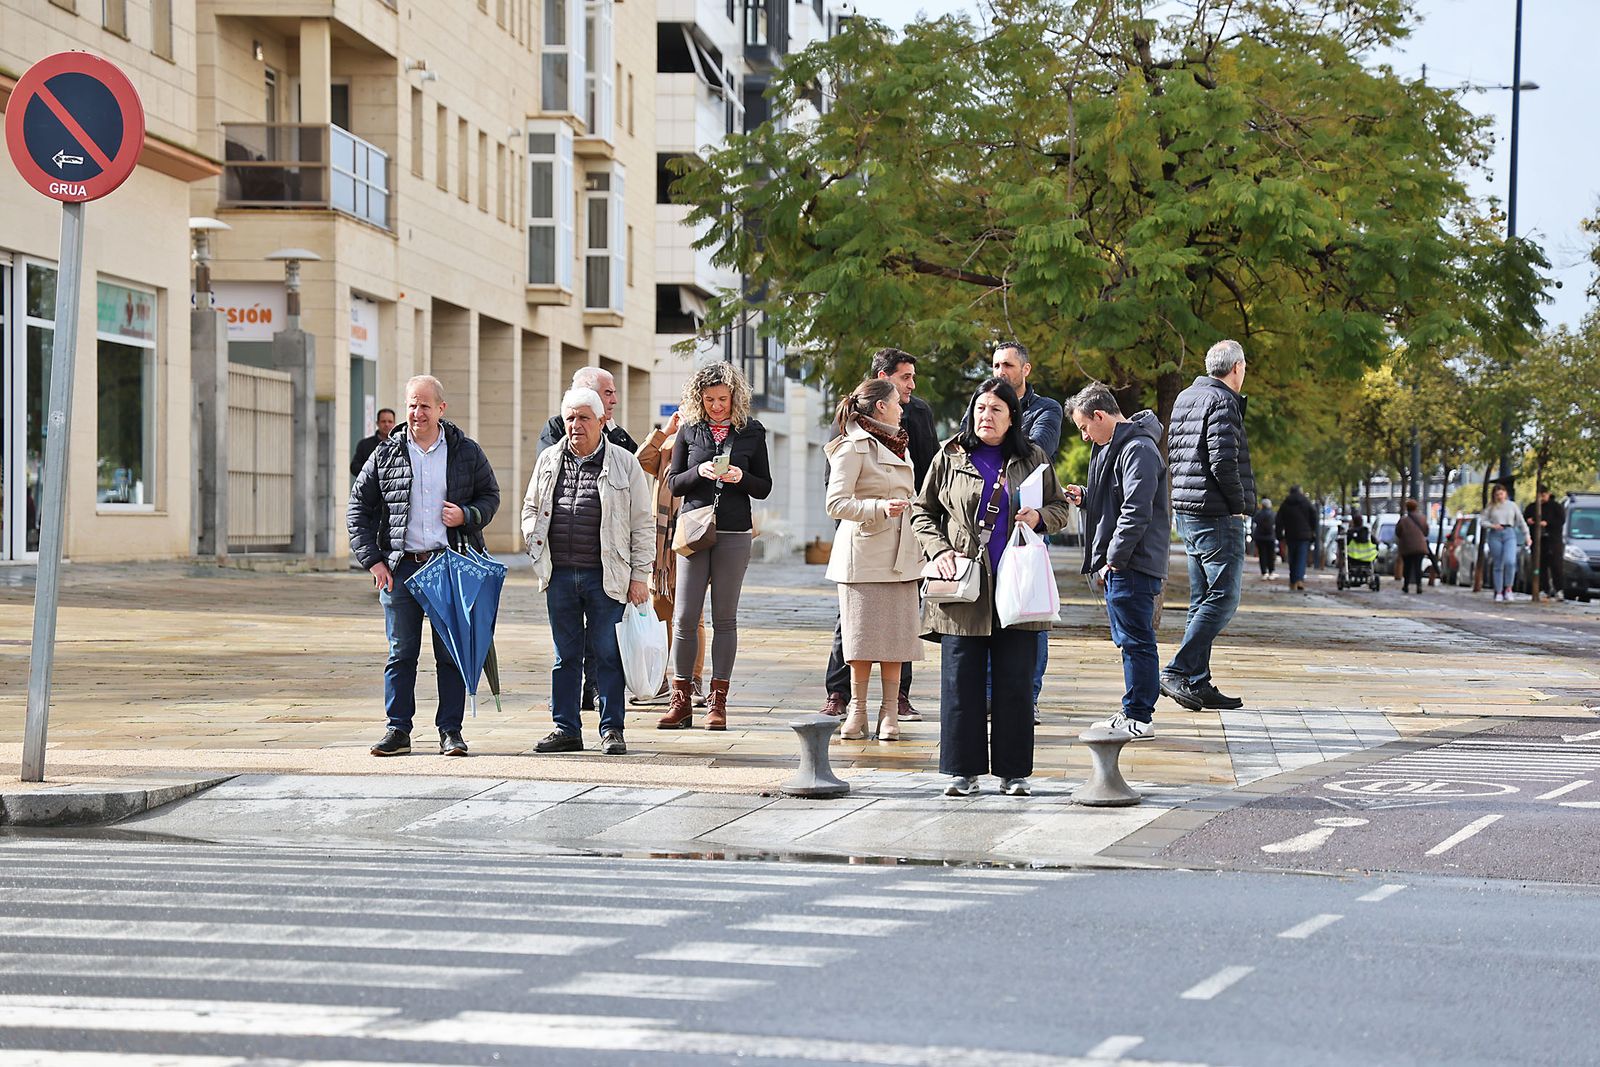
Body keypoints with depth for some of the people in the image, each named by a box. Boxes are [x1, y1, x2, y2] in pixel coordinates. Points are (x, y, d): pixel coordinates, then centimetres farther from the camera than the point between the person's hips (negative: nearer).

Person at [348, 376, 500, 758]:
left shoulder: (466, 452, 4)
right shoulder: (386, 454, 4)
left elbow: (491, 496, 14)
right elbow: (359, 507, 8)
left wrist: (468, 515, -8)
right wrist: (372, 559, 0)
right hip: (401, 567, 1)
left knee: (451, 652, 3)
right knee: (401, 652, 4)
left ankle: (450, 730, 10)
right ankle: (398, 730, 11)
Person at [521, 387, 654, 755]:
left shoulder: (624, 464, 1)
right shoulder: (549, 460, 11)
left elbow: (642, 525, 2)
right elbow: (530, 508, 23)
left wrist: (640, 575, -2)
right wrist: (535, 544, 5)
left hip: (606, 577, -3)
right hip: (559, 575, 3)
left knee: (607, 653, 0)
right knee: (565, 654, 9)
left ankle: (612, 729, 8)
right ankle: (566, 729, 16)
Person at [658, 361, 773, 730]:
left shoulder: (752, 432, 4)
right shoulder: (690, 430, 6)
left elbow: (764, 488, 8)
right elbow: (674, 484, 8)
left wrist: (741, 478, -12)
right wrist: (699, 472, -11)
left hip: (734, 534, -1)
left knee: (724, 618, 2)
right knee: (685, 617, -3)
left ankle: (718, 701, 7)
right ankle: (681, 700, 3)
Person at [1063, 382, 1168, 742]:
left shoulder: (1138, 450, -15)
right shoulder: (1113, 446, 18)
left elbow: (1137, 512, -21)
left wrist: (1113, 559, -19)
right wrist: (1085, 496, 9)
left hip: (1133, 564, -11)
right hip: (1119, 564, 11)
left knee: (1136, 640, -6)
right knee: (1130, 640, 14)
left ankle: (1139, 718, -2)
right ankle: (1134, 713, 20)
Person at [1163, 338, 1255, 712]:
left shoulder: (1185, 398, 16)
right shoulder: (1222, 401, -12)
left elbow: (1172, 456, 19)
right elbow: (1223, 461, -20)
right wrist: (1240, 505, -10)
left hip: (1187, 513, 9)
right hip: (1218, 516, -9)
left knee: (1202, 601, 12)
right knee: (1223, 598, -7)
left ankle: (1199, 684, 11)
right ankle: (1178, 671, -15)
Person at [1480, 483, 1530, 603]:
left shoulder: (1512, 505, 11)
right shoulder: (1491, 507, 10)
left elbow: (1521, 522, 15)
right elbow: (1482, 521, 8)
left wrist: (1527, 536, 11)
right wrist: (1492, 525, -10)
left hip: (1509, 534, -1)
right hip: (1495, 535, 1)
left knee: (1510, 561, -21)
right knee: (1498, 565, 1)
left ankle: (1508, 588, -7)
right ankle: (1499, 593, 8)